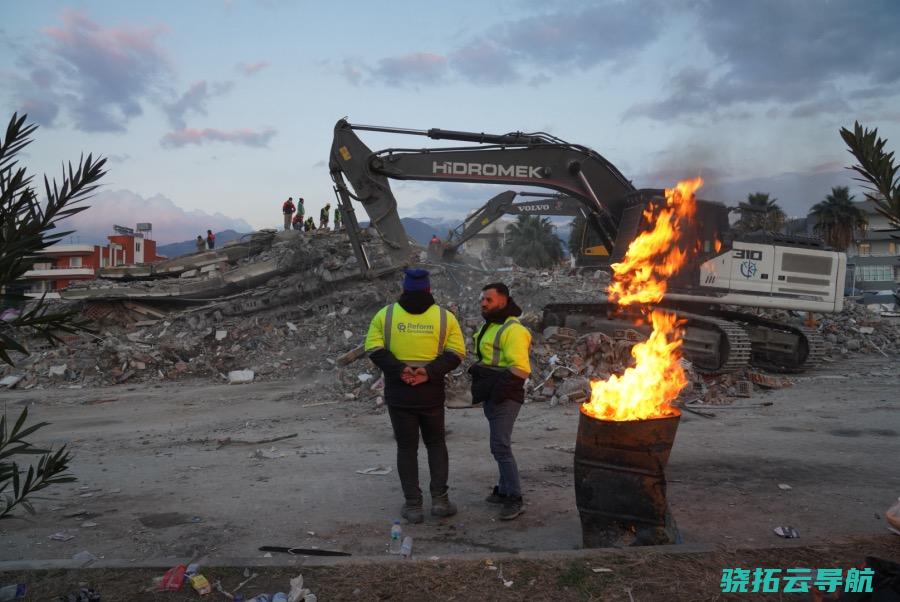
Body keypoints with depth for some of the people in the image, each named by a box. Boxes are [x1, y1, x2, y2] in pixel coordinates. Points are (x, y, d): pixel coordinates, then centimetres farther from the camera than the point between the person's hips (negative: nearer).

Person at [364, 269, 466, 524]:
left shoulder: (385, 314, -1)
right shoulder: (445, 316, -1)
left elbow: (374, 349, -8)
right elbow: (456, 352, -7)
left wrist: (398, 370, -15)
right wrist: (430, 372, -14)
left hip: (398, 394, 0)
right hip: (432, 393, 0)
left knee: (406, 447, 9)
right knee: (436, 443, 17)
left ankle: (413, 505, 11)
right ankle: (439, 499, 12)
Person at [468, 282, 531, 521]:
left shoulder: (512, 330, -16)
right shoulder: (490, 327, 17)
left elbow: (520, 368, -23)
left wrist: (498, 391, -23)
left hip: (505, 398, -10)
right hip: (491, 396, 10)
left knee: (500, 446, -12)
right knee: (500, 444, 17)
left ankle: (514, 499, -6)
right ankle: (505, 490, 29)